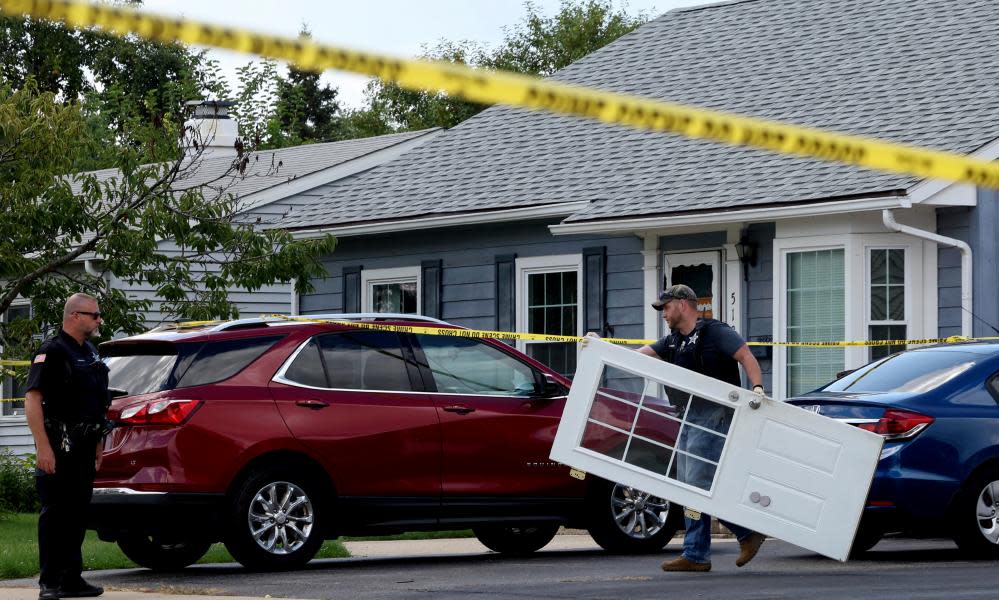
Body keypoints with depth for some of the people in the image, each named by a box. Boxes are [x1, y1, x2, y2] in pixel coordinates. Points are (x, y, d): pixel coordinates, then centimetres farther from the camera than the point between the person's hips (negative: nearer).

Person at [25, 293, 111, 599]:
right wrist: (43, 447, -22)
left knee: (77, 514, 11)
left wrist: (98, 442, 21)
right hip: (59, 446, -8)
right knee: (54, 514, -6)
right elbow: (32, 399, -17)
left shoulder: (90, 353, 17)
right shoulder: (52, 352, -10)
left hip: (83, 447, 8)